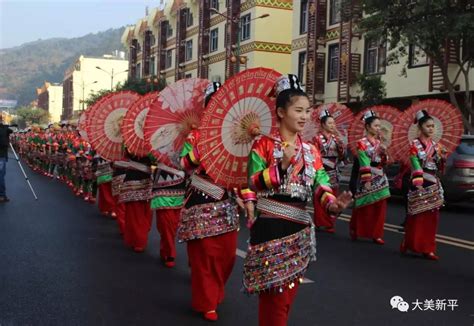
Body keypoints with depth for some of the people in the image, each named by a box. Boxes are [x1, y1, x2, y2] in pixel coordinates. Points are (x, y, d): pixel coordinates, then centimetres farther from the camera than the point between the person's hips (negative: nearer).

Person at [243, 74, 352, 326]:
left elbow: (321, 185, -1)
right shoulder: (264, 144, -6)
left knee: (289, 291, 15)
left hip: (300, 229, 6)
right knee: (274, 293, 1)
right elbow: (253, 183, -13)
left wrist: (333, 203, -22)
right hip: (271, 227, -5)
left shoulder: (311, 151, 9)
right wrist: (282, 164, -24)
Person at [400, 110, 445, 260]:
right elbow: (415, 166, -13)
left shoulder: (436, 145, 11)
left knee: (431, 217, 6)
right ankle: (409, 244, 14)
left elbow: (439, 168, 13)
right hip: (421, 184, -6)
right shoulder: (415, 145, -6)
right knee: (416, 216, -2)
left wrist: (443, 158, -5)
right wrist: (419, 184, -21)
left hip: (434, 184, 6)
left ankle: (428, 248, 12)